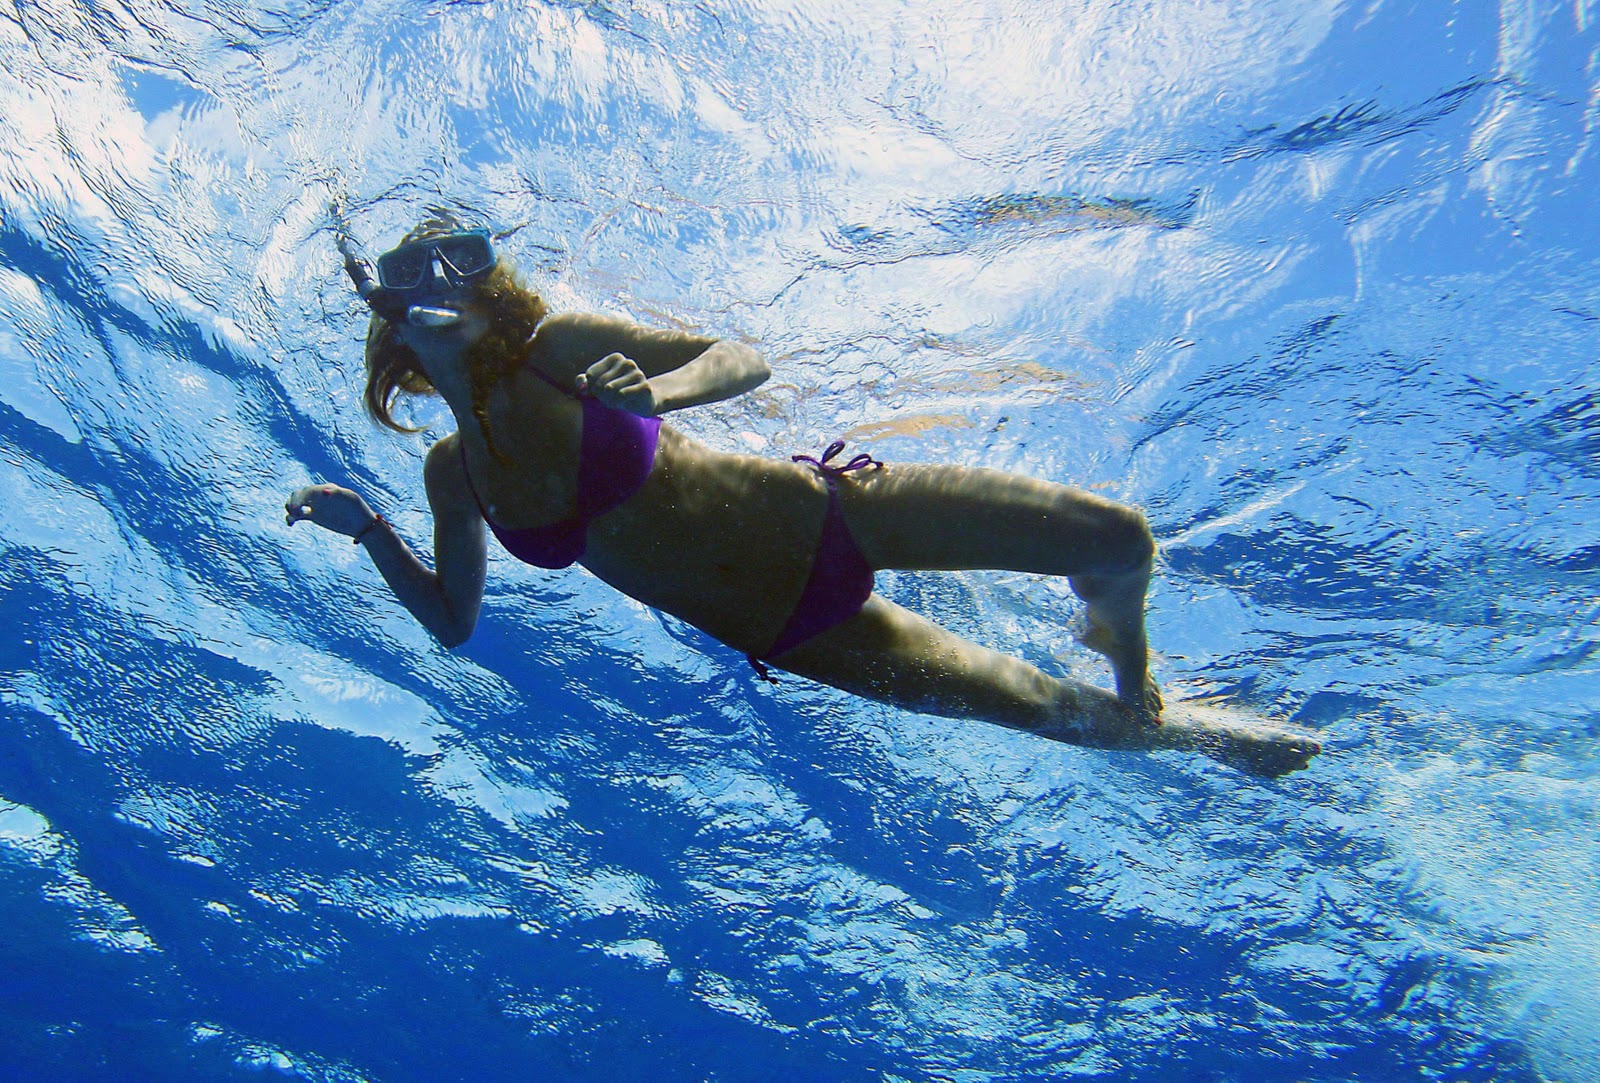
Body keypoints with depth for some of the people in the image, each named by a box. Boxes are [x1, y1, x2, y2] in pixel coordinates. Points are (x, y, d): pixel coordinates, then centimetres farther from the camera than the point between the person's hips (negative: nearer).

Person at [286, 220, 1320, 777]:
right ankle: (1173, 731, 40)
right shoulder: (452, 472, 1)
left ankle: (1134, 679, 22)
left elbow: (743, 359, -7)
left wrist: (651, 394, -29)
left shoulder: (557, 346, -9)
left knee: (1116, 538, -12)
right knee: (1051, 708, 9)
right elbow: (453, 619, 12)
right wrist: (370, 530, -4)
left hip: (812, 520, -2)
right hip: (778, 638, 3)